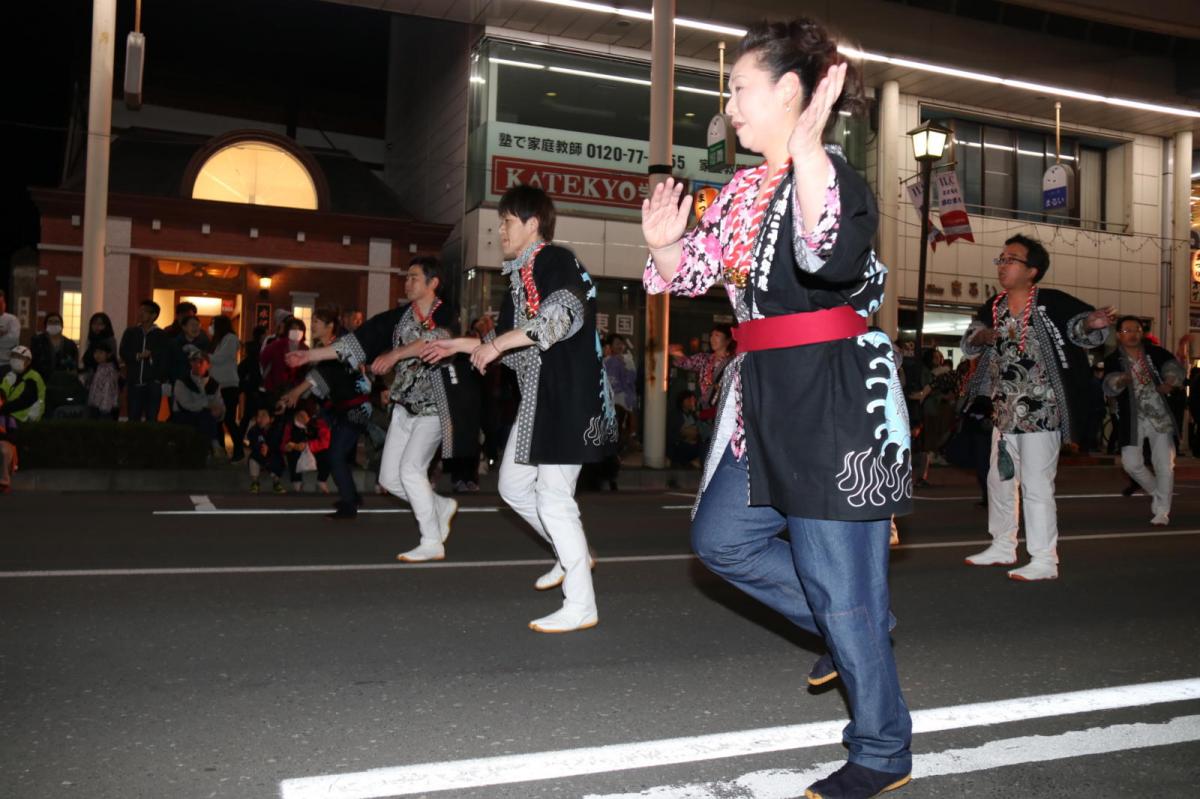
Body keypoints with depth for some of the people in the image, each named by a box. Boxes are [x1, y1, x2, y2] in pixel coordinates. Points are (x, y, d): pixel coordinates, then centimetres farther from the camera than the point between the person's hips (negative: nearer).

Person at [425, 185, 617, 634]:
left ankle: (581, 607, 1)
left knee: (553, 496, -9)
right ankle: (572, 556, 31)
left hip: (568, 394, -10)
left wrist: (497, 342, -25)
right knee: (513, 485, 15)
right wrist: (464, 345, 20)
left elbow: (565, 313, -29)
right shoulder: (521, 275, 18)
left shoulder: (556, 260, -10)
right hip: (537, 395, 10)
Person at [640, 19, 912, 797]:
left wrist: (808, 149, -41)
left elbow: (833, 259, -36)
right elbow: (698, 270, 16)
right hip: (767, 398, 9)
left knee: (839, 584, 0)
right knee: (721, 537, 16)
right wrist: (667, 246, -4)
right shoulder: (743, 189, 12)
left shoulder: (833, 175, -14)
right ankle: (854, 627, 31)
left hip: (835, 399, -9)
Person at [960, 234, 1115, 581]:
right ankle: (1002, 548, 34)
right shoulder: (994, 306, 7)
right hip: (1004, 410, 8)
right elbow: (968, 343, 7)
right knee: (999, 479, 18)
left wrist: (1092, 324, -40)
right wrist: (981, 336, -14)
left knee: (1036, 485, -5)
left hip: (1040, 412, -8)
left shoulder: (1051, 303, -12)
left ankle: (1044, 561, 6)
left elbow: (1078, 325, -18)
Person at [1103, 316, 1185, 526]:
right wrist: (1120, 380, -44)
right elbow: (1109, 386, -20)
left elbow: (1173, 366, -14)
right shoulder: (1113, 360, -4)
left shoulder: (1155, 353, 2)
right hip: (1133, 420, 0)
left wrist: (1170, 381, -36)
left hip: (1160, 416, 0)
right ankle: (1155, 492, 27)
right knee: (1131, 463, -4)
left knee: (1165, 465, -3)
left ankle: (1162, 511, 9)